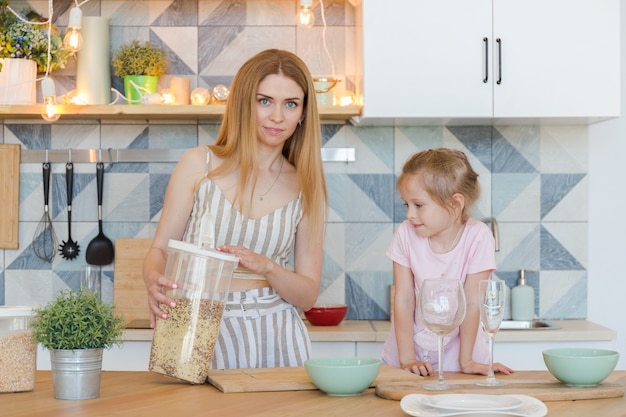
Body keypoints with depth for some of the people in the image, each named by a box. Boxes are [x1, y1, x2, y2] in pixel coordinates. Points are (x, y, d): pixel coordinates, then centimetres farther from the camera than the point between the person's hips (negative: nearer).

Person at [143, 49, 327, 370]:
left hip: (277, 339, 1)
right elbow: (160, 249, 4)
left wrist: (267, 267, -13)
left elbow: (308, 295, 6)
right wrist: (154, 280, -18)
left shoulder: (306, 187, 7)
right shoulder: (199, 165, 3)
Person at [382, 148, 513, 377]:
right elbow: (404, 300, -9)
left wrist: (466, 361, -10)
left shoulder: (477, 237, -16)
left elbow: (472, 303, -13)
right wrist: (406, 359, -12)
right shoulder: (405, 234, -10)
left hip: (454, 357, -1)